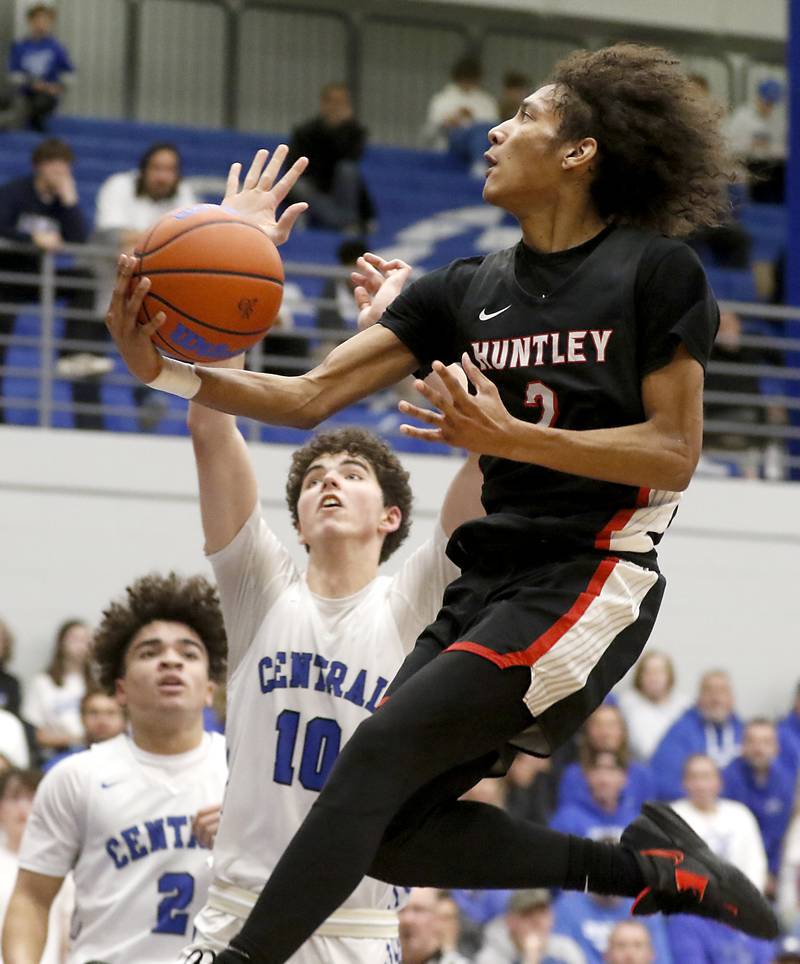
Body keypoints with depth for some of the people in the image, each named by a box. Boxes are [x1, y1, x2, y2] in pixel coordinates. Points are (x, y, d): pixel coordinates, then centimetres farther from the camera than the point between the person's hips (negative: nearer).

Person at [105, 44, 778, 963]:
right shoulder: (467, 290, 12)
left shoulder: (654, 271, -4)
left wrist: (509, 436, -21)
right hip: (489, 580, 7)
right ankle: (645, 870, 12)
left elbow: (675, 454, -8)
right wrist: (167, 370, -13)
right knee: (395, 835, -1)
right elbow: (310, 397, 5)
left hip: (592, 578, -7)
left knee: (383, 746, -21)